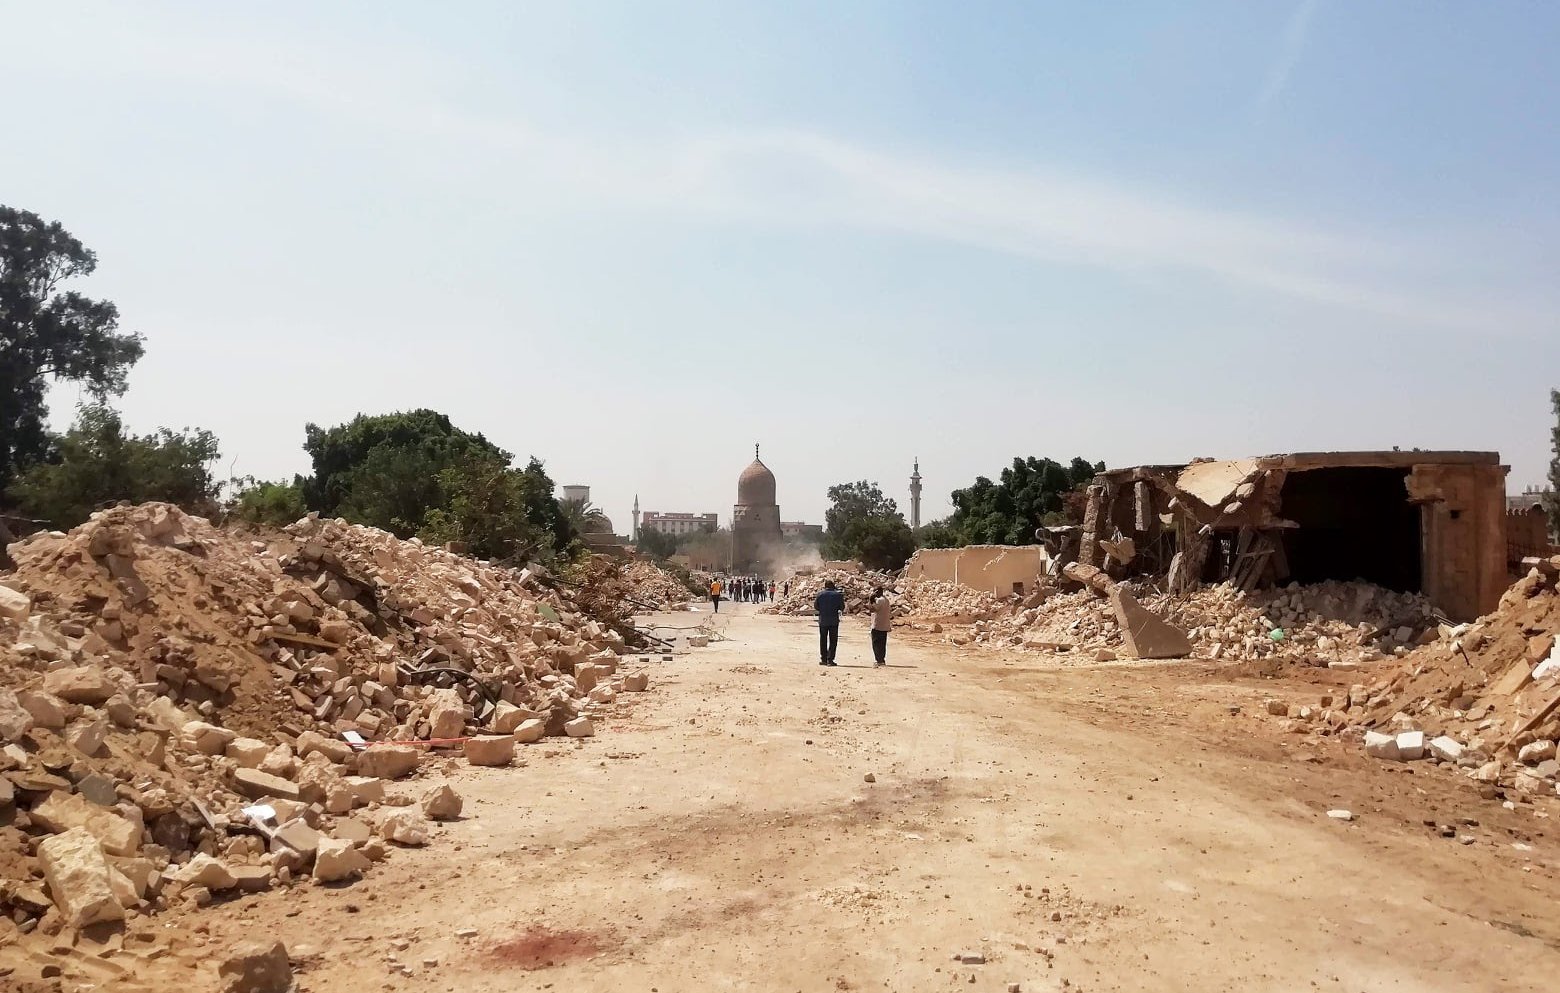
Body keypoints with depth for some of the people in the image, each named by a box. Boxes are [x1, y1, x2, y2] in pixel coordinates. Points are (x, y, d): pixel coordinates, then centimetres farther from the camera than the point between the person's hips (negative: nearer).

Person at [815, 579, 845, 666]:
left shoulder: (820, 594, -3)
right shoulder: (838, 595, -5)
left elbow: (815, 606, 2)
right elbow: (842, 607, -2)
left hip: (823, 620, 1)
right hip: (834, 621, -1)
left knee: (823, 640, 11)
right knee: (833, 641, 4)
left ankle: (823, 659, 11)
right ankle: (830, 659, -2)